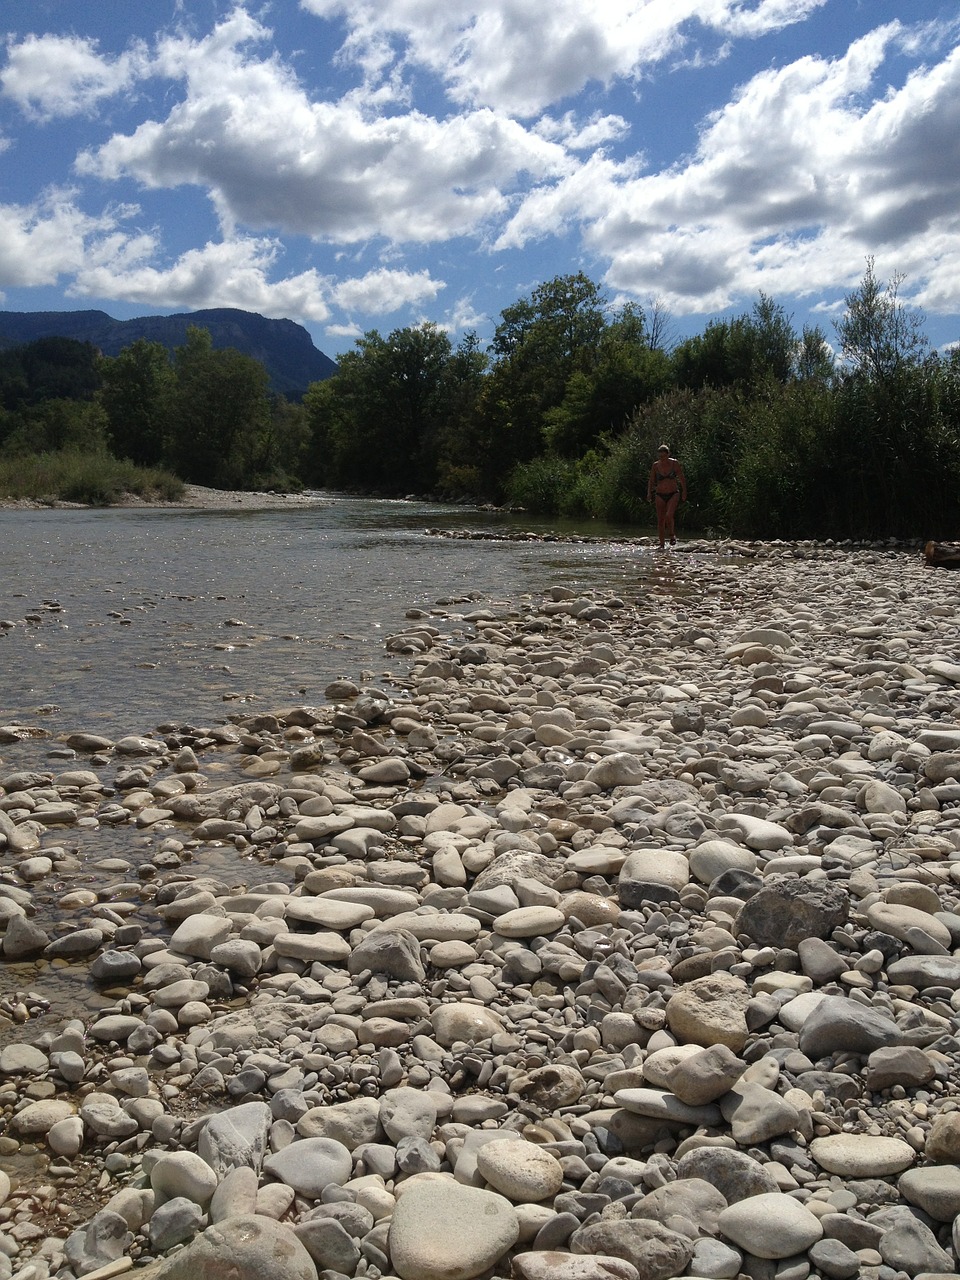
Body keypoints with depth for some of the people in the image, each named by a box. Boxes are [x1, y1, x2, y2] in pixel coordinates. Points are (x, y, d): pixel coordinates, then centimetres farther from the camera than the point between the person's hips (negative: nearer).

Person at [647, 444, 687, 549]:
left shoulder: (674, 463, -5)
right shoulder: (655, 465, -1)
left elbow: (682, 478, 2)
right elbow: (651, 480, 7)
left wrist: (684, 492, -2)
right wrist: (649, 493, -5)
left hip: (673, 494, -2)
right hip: (660, 495, 2)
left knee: (669, 516, -23)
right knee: (660, 520, 0)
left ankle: (672, 534, 5)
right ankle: (662, 544, 9)